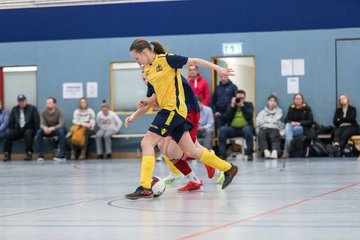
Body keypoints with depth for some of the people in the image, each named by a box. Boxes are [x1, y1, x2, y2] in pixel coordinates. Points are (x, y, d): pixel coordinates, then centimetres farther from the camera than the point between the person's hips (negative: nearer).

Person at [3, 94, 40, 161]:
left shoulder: (32, 108, 4)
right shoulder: (14, 109, 14)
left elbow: (37, 121, -2)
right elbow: (11, 122, 15)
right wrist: (11, 131, 1)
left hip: (29, 129, -3)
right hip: (18, 130, 3)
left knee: (28, 134, -39)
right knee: (8, 135, -25)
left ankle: (28, 154, -37)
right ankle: (7, 154, -21)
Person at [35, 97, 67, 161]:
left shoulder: (59, 112, -17)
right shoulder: (43, 113, -8)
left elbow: (62, 124, -28)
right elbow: (42, 124, -15)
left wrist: (52, 128, -47)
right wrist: (44, 127, -42)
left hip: (57, 130, -3)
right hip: (47, 131, 3)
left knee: (61, 131, -38)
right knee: (39, 132, -27)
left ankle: (62, 155, -37)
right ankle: (40, 155, -25)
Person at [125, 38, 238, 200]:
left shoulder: (166, 59, -9)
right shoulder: (147, 70, 15)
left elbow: (194, 61, -5)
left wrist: (218, 68, -6)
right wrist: (148, 102, 7)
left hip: (173, 109, -9)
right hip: (167, 110, 9)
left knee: (147, 143, -14)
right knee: (191, 151, 11)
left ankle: (145, 188, -15)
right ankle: (228, 169, 23)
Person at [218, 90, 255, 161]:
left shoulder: (249, 105, 10)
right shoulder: (231, 105, 12)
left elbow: (250, 116, -11)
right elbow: (226, 118, -3)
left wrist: (242, 106, -15)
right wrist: (232, 106, -9)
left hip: (245, 127, -2)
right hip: (233, 128, 2)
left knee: (247, 130, -36)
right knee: (222, 130, -25)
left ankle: (249, 153, -28)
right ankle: (222, 154, -23)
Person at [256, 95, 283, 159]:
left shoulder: (279, 111, 25)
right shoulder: (262, 112, 26)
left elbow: (275, 120, 9)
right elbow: (258, 122, 11)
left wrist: (265, 120, 20)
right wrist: (271, 121, 14)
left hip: (274, 129, -1)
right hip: (263, 128, 1)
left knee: (274, 136, -38)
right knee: (261, 135, -37)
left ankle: (275, 151, -61)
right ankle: (266, 151, -54)